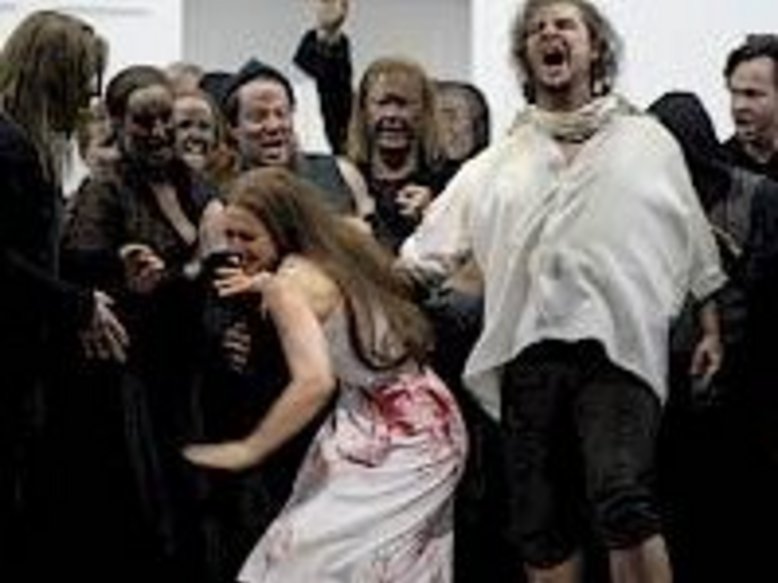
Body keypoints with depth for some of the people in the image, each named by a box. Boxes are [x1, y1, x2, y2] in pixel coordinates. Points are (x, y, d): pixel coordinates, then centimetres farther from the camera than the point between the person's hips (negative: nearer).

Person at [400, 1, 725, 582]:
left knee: (622, 501, -24)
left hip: (618, 343, -3)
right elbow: (424, 256, 15)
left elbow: (694, 243, 18)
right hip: (529, 348, 3)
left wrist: (711, 331, 15)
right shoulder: (497, 164, 17)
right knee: (543, 526, 4)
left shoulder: (647, 140, 13)